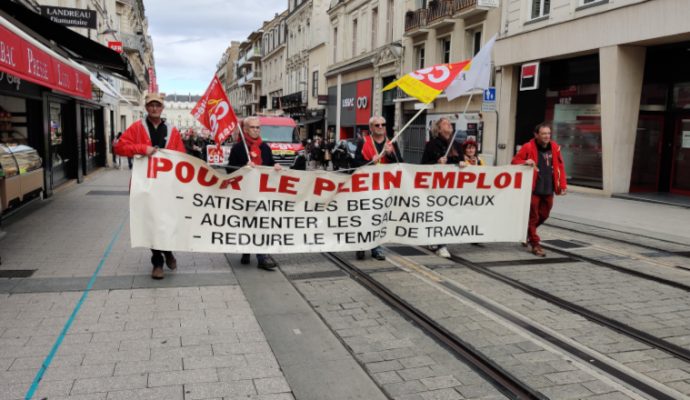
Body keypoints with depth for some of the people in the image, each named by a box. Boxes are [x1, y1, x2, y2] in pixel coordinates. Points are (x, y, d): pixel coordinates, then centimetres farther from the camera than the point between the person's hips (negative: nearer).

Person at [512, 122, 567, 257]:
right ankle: (535, 244, 11)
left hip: (548, 190, 5)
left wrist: (563, 185, 4)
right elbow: (515, 161, -3)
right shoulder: (528, 147, -8)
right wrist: (525, 162, -24)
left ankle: (527, 232, 40)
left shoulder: (554, 147, 6)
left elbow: (560, 167, 9)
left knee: (543, 215, 16)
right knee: (533, 216, 0)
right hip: (533, 189, -5)